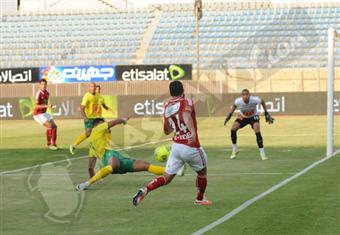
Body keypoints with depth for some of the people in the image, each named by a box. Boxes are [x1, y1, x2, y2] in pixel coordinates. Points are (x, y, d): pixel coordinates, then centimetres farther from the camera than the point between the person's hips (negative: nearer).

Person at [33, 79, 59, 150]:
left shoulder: (47, 93, 4)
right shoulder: (38, 94, -21)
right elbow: (36, 106, -29)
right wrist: (47, 106, -35)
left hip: (44, 113, 9)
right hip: (38, 114, -8)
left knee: (54, 126, 4)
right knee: (49, 126, -21)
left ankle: (54, 144, 12)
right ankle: (48, 144, -11)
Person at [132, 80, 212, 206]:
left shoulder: (167, 106, 9)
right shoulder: (186, 102, -8)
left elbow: (166, 131, 20)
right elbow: (186, 115, -33)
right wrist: (193, 131, -46)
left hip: (176, 146, 5)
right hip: (191, 147, -5)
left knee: (166, 177, 10)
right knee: (202, 171, 23)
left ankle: (144, 190, -11)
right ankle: (200, 199, 35)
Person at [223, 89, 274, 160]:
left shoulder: (255, 100, -33)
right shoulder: (238, 101, -29)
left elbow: (262, 101, -9)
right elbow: (234, 106, -3)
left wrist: (266, 113, -6)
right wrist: (229, 115, -6)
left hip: (253, 116, -2)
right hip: (242, 117, 2)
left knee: (257, 131, -24)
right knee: (233, 129, -16)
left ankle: (262, 152, -13)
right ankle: (234, 150, 4)